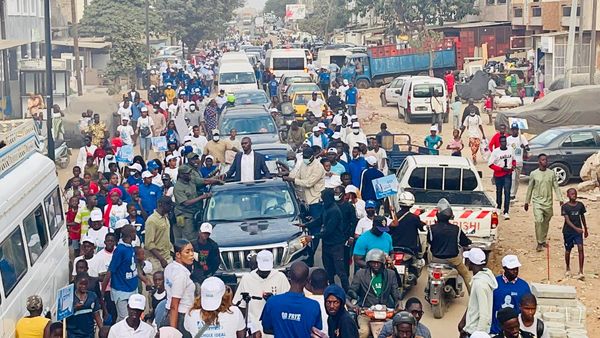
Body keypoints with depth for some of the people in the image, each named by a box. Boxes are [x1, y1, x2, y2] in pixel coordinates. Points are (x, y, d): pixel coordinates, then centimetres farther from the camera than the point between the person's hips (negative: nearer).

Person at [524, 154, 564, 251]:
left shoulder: (551, 173, 1)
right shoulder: (533, 174, -2)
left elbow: (556, 187, 4)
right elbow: (530, 189, 5)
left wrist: (560, 200, -4)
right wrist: (526, 202, 9)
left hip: (548, 202, 2)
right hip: (537, 202, -2)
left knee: (546, 222, 10)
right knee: (538, 221, -15)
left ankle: (543, 240, 28)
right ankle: (539, 243, -9)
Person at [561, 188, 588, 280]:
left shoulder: (580, 205, 0)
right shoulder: (565, 206, -10)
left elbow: (582, 218, 12)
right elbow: (567, 220, -18)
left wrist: (585, 230, 18)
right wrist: (576, 228, -30)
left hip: (578, 231, 2)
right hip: (568, 231, -2)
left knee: (580, 248, -12)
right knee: (568, 250, 10)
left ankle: (581, 272, -12)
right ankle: (568, 269, 32)